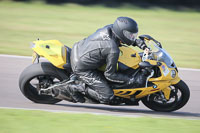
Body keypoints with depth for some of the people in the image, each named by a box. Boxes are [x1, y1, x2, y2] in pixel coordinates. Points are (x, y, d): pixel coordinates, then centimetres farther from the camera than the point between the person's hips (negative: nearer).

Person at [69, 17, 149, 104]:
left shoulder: (109, 28, -8)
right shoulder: (113, 50, -28)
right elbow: (109, 74, -15)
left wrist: (139, 43, 8)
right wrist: (128, 80, -9)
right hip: (82, 68, -8)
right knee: (107, 96, -9)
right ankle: (79, 89, 0)